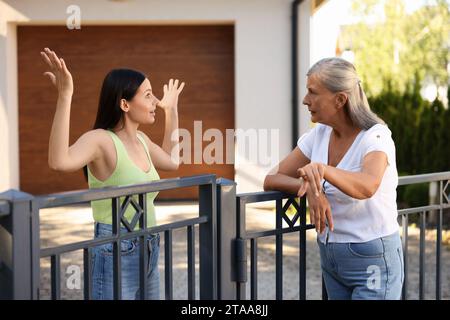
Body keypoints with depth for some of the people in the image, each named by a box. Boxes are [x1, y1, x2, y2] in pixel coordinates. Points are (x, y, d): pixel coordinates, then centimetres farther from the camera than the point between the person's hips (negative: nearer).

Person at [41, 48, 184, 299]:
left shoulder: (140, 139, 8)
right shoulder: (100, 139, -16)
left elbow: (171, 161, 30)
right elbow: (59, 161, -37)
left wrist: (172, 111, 30)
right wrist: (65, 96, -41)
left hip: (147, 253, 8)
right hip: (115, 255, -8)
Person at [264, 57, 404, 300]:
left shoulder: (376, 137, -17)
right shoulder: (319, 135, 1)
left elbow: (367, 187, -38)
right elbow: (271, 180, -1)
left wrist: (321, 169, -57)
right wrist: (310, 188, -21)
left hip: (373, 261, -6)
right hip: (330, 258, 6)